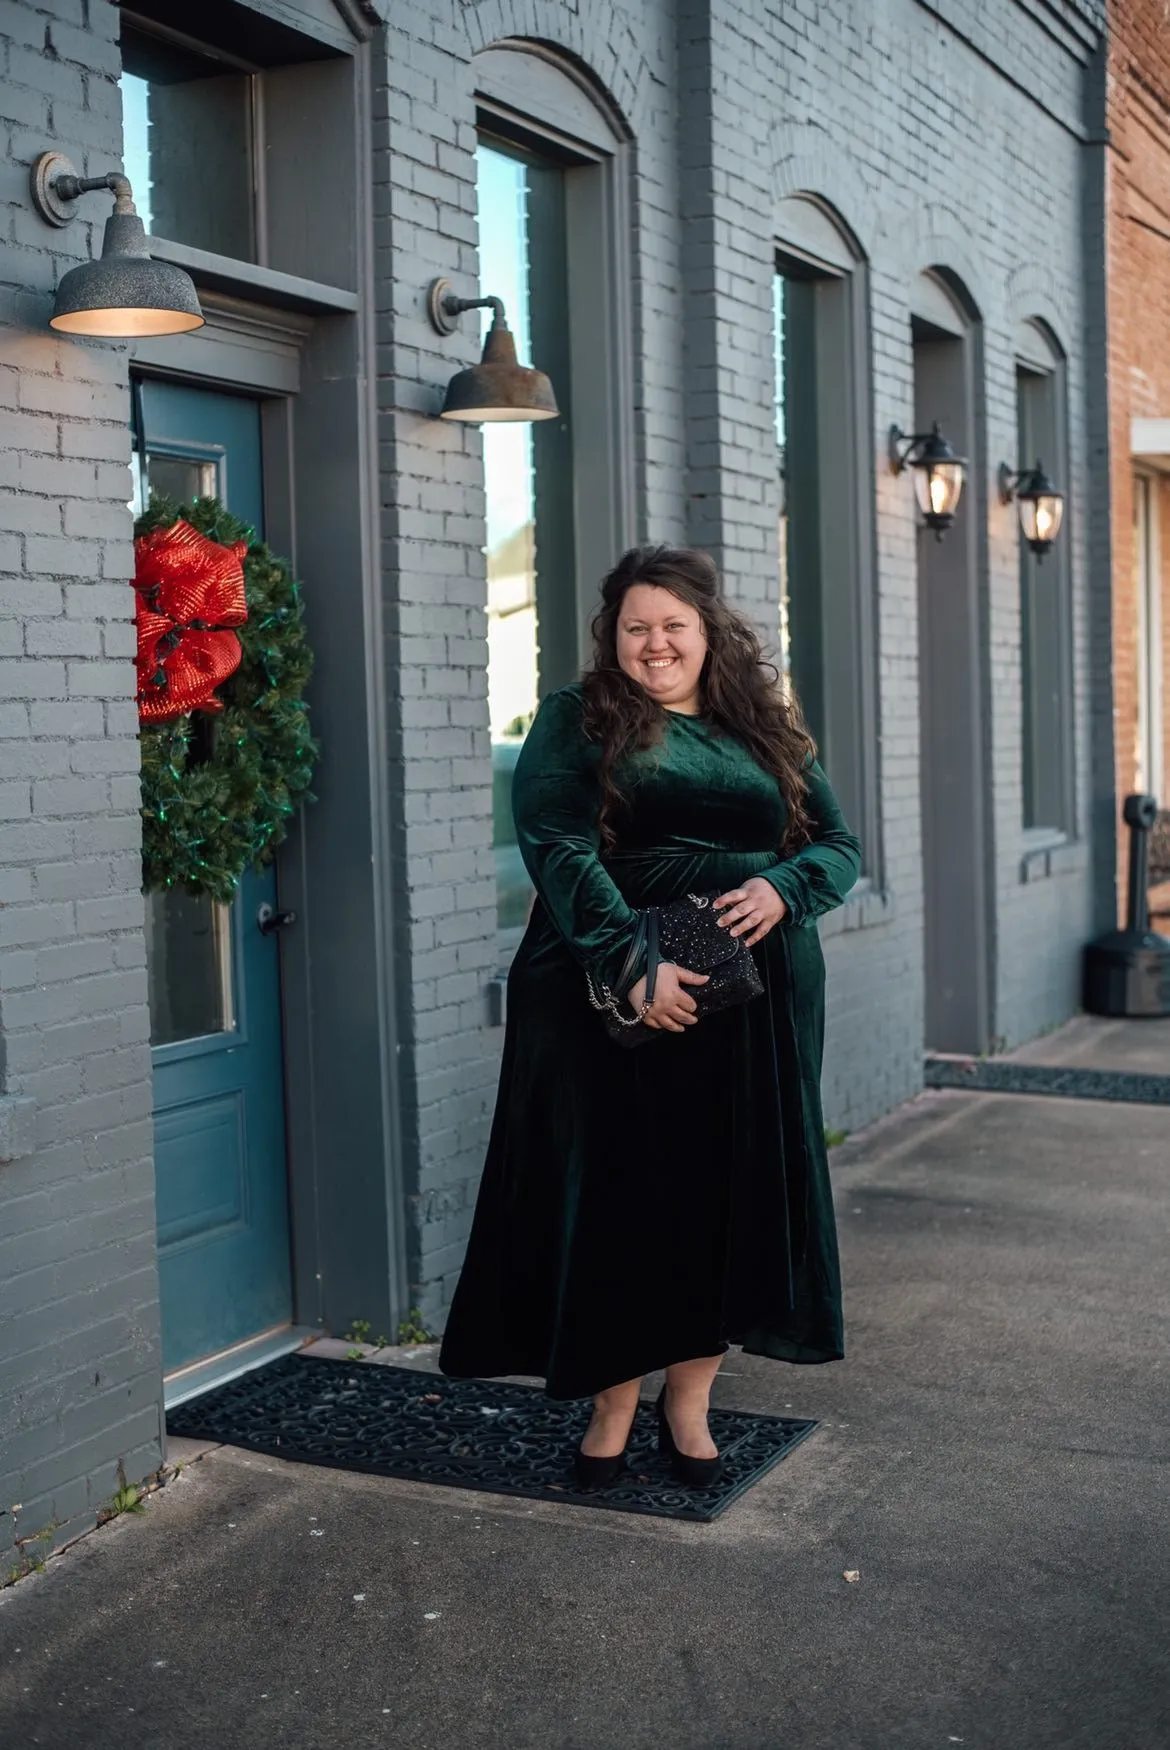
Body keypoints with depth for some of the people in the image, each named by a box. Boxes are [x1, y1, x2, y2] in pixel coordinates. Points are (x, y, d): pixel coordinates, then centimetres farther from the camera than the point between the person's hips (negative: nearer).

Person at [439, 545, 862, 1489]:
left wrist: (783, 889, -10)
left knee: (731, 1197, 6)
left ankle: (689, 1402, 21)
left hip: (756, 1007, 3)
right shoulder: (576, 722, 3)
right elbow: (560, 851, -10)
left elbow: (839, 843, 13)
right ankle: (613, 1408, 16)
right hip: (617, 1001, -3)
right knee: (617, 1197, 2)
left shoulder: (770, 731, 15)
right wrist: (634, 962, -22)